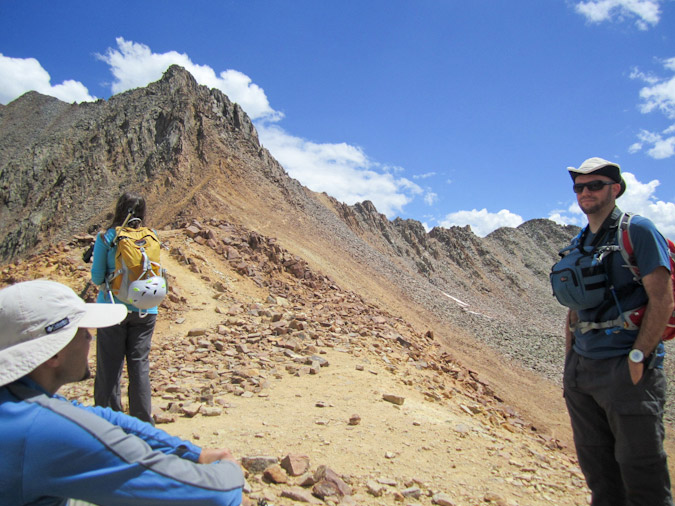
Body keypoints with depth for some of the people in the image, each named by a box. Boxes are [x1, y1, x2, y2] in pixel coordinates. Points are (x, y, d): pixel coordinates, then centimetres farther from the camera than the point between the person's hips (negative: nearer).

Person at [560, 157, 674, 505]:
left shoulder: (638, 231, -5)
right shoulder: (579, 244, 15)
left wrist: (638, 358, -17)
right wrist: (570, 360, 13)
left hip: (626, 370, -7)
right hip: (581, 369, 7)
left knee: (641, 476, 1)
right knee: (598, 473, 14)